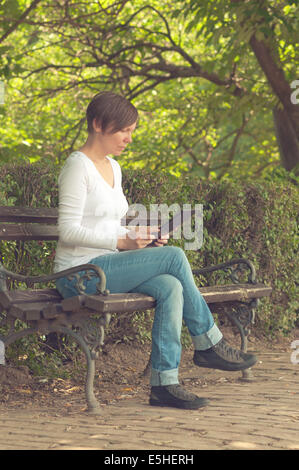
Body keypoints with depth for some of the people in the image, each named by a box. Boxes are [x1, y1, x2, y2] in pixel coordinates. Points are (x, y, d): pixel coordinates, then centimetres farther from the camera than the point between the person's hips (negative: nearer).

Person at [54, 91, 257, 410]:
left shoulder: (113, 167, 17)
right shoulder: (78, 166, -9)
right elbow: (69, 231, -16)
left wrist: (143, 237, 4)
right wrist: (122, 242, -23)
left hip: (108, 269, 8)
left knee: (170, 288, -21)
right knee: (175, 257, -20)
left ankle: (164, 383, -22)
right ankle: (208, 344, -7)